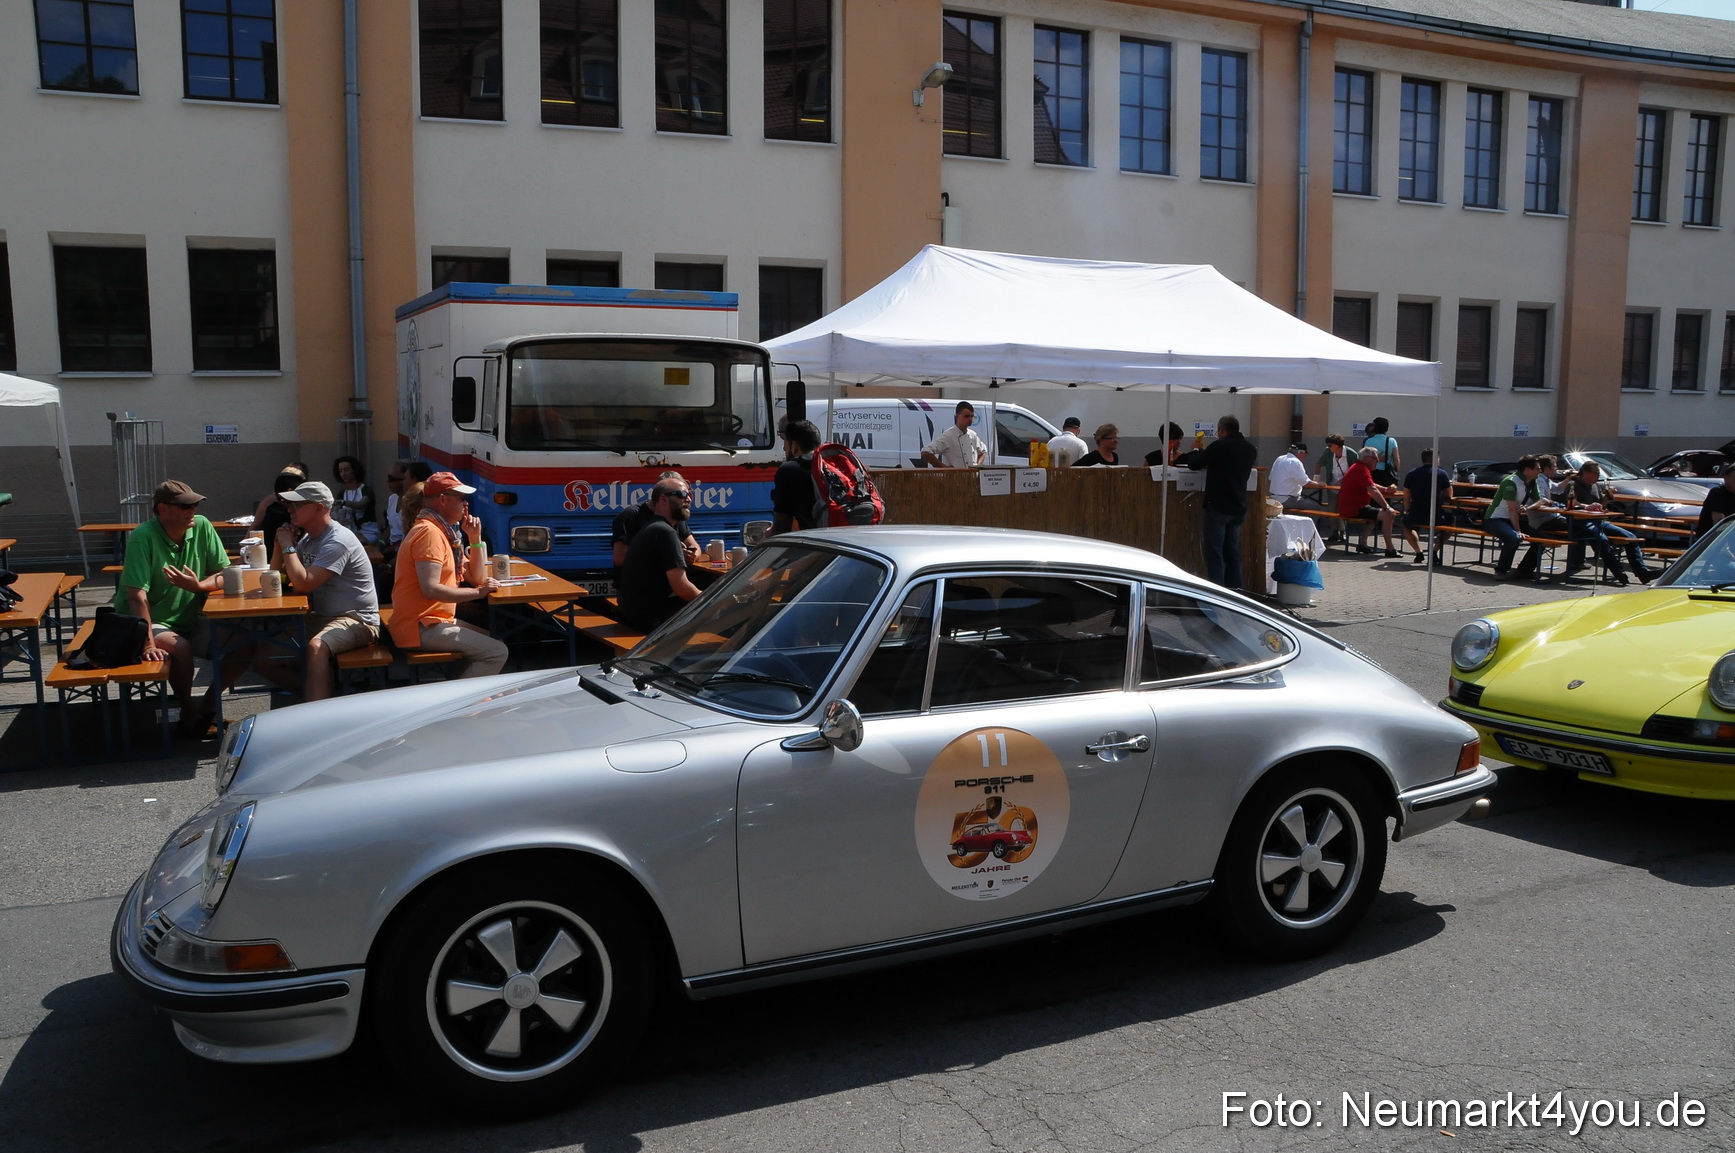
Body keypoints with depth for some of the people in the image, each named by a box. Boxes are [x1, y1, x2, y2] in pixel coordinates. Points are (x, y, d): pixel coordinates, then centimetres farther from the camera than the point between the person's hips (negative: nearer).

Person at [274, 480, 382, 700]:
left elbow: (303, 583, -27)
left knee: (316, 647, -36)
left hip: (357, 620, -10)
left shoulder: (337, 541, -19)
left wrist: (288, 546, -15)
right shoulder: (307, 539, 11)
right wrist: (280, 543, -1)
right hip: (323, 617, 10)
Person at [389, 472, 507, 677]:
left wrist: (475, 538, 3)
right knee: (496, 653, -17)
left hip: (434, 620, 11)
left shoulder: (441, 530, 15)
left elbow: (475, 577, 14)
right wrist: (478, 592, -18)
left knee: (493, 641, 21)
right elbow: (430, 589, -28)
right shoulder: (429, 532, -16)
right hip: (421, 627, -11)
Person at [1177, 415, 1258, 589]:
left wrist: (1197, 452, 15)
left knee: (1214, 553, -3)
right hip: (1239, 508, 7)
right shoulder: (1250, 448, 8)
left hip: (1218, 507, -6)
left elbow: (1193, 464, -7)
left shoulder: (1219, 446, -13)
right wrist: (1204, 453, 26)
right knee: (1233, 552, 14)